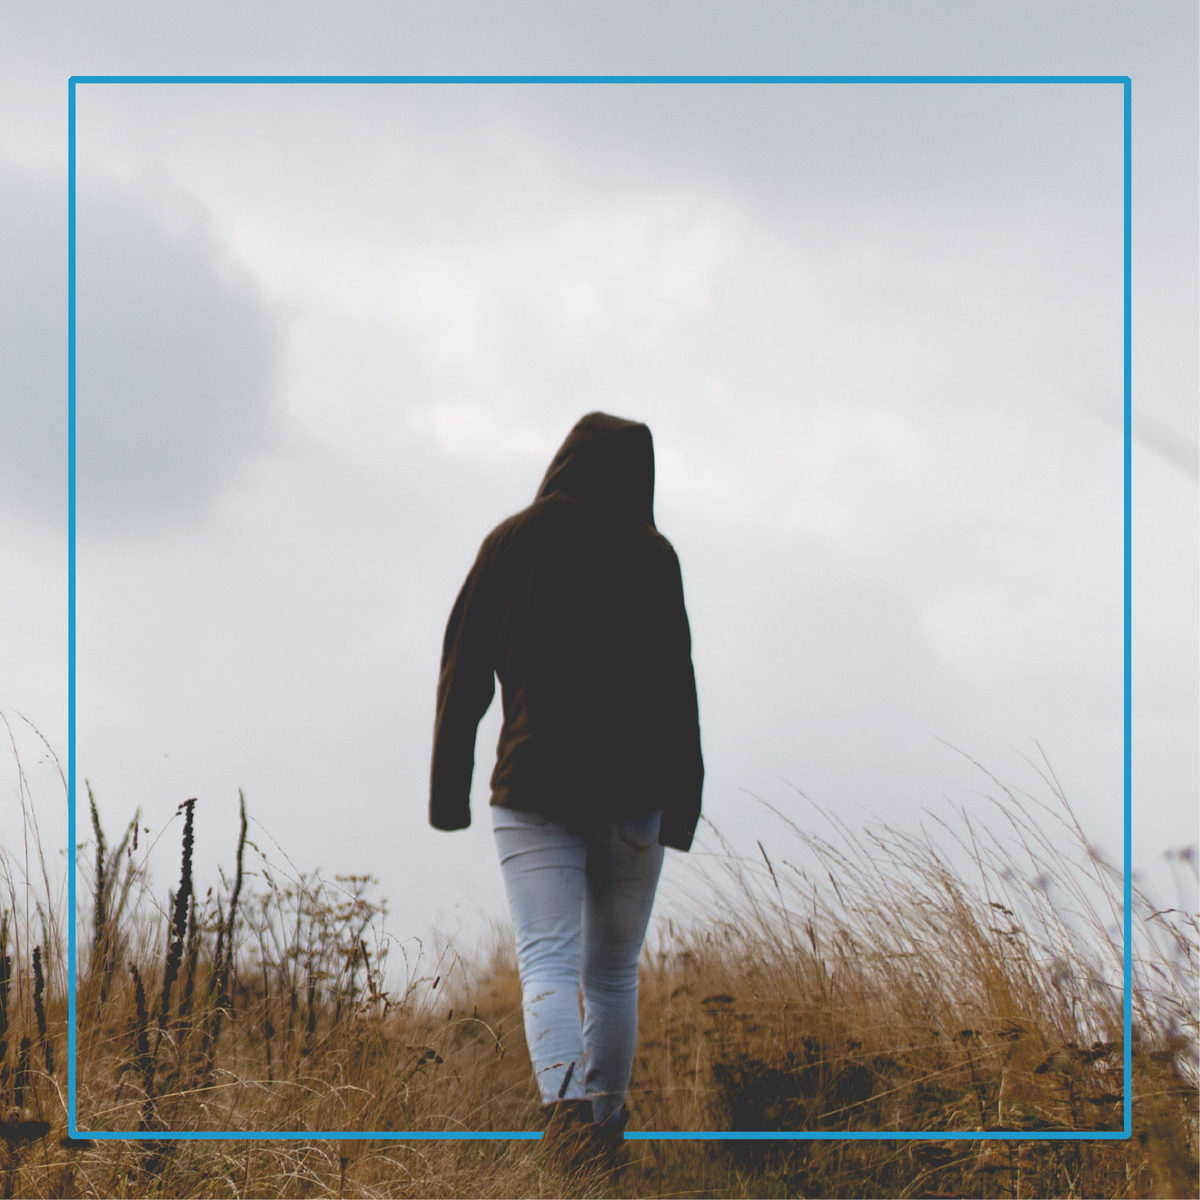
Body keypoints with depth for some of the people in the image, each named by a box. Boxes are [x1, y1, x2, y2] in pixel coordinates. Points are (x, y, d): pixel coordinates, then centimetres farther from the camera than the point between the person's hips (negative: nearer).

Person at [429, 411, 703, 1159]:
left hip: (534, 783, -1)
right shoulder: (652, 556, 4)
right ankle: (605, 1115, 14)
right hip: (633, 789, 1)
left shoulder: (512, 542, 6)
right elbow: (676, 684, 0)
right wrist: (684, 801, 1)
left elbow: (464, 672, 6)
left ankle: (566, 1103, -30)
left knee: (548, 959, -9)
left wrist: (449, 787, 10)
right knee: (614, 971, 12)